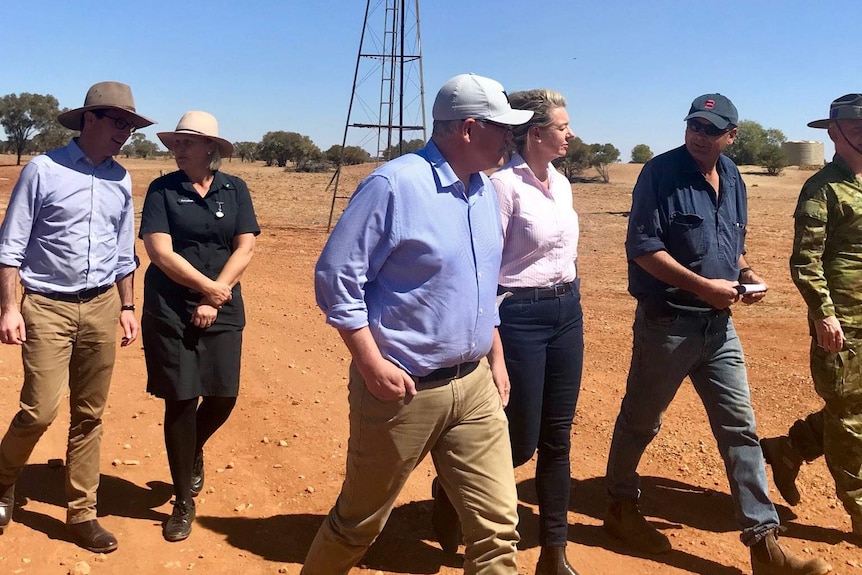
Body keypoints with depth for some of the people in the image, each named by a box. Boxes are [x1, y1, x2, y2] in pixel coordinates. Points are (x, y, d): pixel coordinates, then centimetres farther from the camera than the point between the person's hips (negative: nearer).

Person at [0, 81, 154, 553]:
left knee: (89, 416, 8)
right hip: (48, 306, -4)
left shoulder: (120, 179, 7)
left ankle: (81, 514, 20)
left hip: (101, 307, 5)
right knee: (41, 409, -9)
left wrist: (127, 307, 13)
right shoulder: (43, 170, -7)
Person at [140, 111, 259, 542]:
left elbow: (245, 249, -2)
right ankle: (184, 501, 17)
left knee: (223, 397, 2)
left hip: (223, 311, 2)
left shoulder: (234, 189, 4)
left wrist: (214, 301, -10)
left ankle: (195, 450, 38)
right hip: (170, 310, -2)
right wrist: (210, 287, -12)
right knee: (181, 401, 1)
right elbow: (159, 251, -10)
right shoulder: (162, 188, -1)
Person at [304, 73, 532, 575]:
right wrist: (371, 363, -20)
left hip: (474, 385, 7)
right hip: (402, 389, -6)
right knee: (358, 524, 13)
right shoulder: (394, 185, -15)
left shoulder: (486, 192, 9)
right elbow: (336, 276, -15)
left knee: (498, 526, 6)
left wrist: (496, 356, 17)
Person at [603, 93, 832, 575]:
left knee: (741, 429, 6)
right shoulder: (661, 173, -12)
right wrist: (703, 285, -20)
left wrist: (746, 273, 1)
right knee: (640, 422, 10)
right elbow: (642, 247, -17)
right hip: (667, 322, -6)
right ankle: (622, 507, 31)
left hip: (719, 324, 6)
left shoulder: (733, 179, 10)